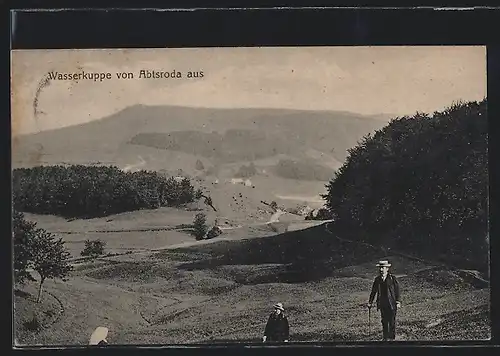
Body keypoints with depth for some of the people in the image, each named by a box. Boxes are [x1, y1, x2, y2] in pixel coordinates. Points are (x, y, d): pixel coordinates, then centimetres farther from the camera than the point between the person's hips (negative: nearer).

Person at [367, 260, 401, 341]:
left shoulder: (392, 278, -3)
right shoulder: (377, 279, 8)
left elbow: (397, 290, -3)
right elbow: (373, 291, 14)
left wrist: (398, 302, -9)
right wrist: (370, 302, 12)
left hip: (391, 303, -4)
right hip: (382, 304, 4)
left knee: (392, 321, -1)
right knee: (384, 321, 7)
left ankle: (392, 337, 7)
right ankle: (385, 338, 14)